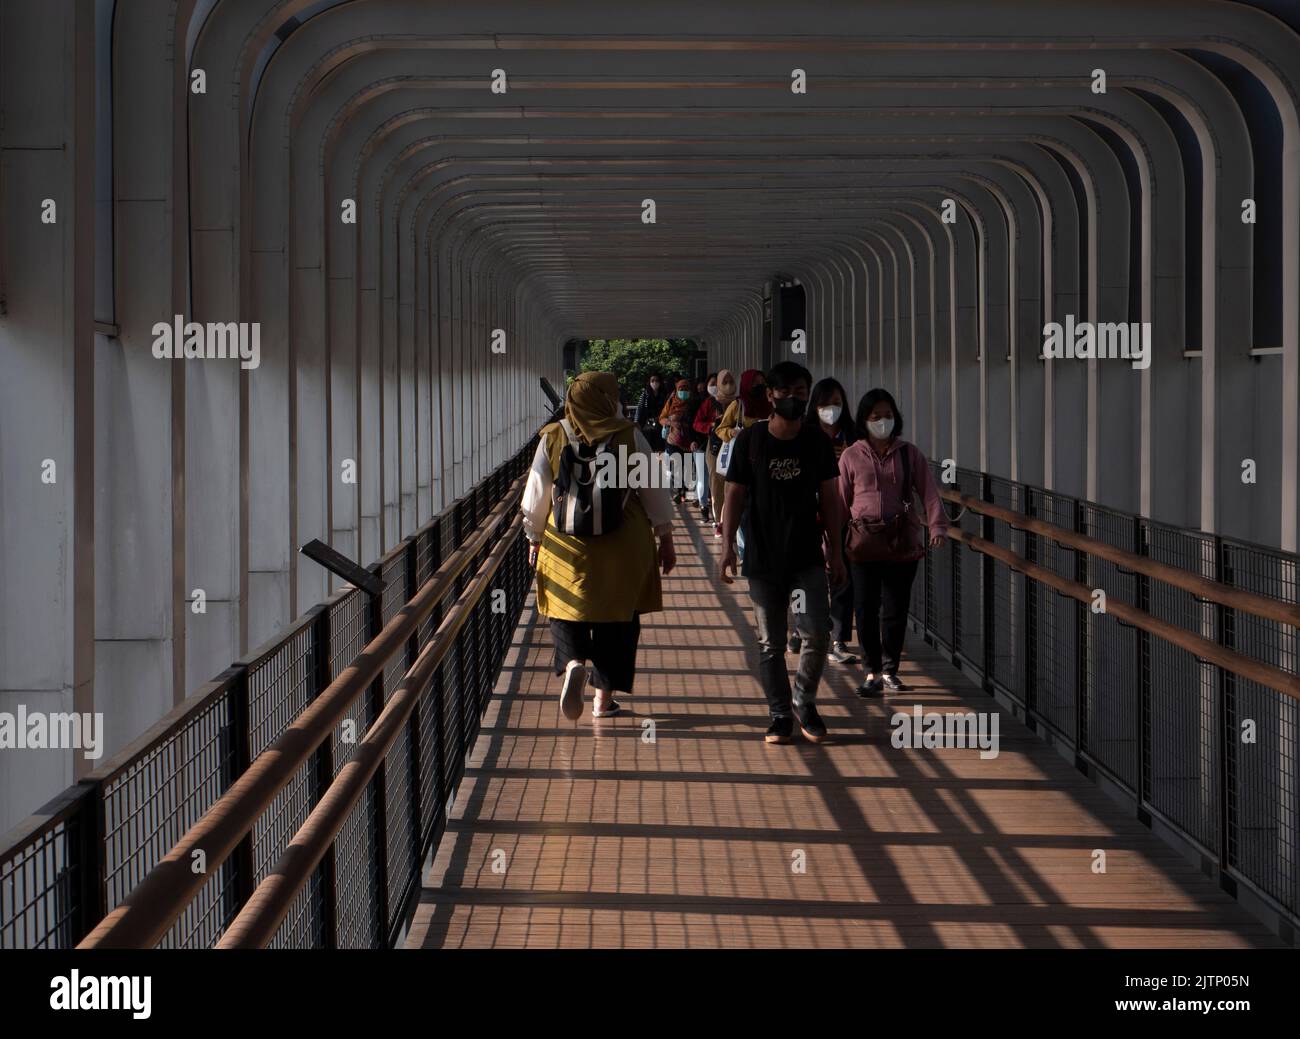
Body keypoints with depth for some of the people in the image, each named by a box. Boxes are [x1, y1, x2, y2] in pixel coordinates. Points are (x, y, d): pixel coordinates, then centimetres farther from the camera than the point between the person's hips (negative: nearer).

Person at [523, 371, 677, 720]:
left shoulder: (552, 439, -4)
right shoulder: (629, 436, -6)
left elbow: (536, 495, 1)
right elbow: (653, 489, -1)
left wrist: (534, 538, 15)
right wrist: (665, 539, 10)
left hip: (567, 545, 0)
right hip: (625, 545, 0)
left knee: (566, 611, 13)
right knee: (617, 619, 11)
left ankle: (573, 663, -15)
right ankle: (605, 697, 14)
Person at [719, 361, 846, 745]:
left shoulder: (818, 440, 2)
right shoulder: (750, 440, -2)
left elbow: (829, 498, 6)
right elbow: (735, 494, 0)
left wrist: (835, 551, 5)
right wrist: (727, 546, -7)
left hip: (808, 557, 1)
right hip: (763, 558, -1)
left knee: (817, 633, -9)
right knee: (770, 644, 5)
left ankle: (805, 702, 13)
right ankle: (780, 714, 17)